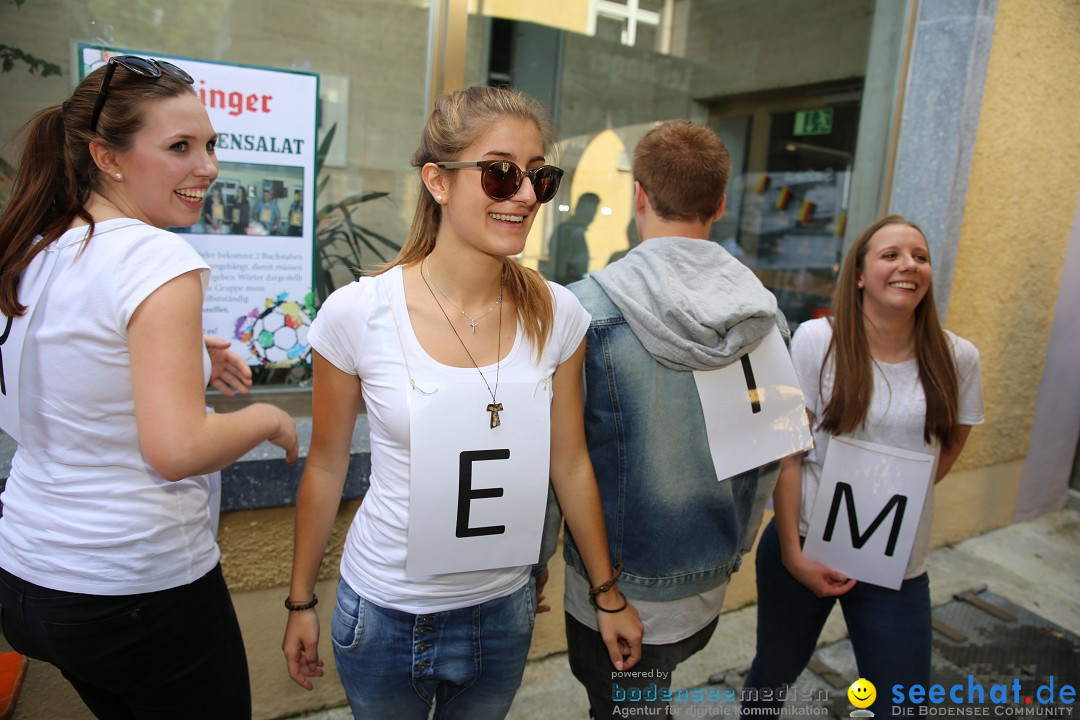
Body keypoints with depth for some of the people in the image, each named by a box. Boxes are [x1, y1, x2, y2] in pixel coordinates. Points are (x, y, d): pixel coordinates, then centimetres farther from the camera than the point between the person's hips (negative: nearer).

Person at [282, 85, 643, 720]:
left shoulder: (557, 316, -11)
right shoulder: (357, 314, -18)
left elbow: (570, 462, -1)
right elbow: (327, 465, -5)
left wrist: (608, 594, 8)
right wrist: (301, 601, 5)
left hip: (503, 611, 2)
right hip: (385, 614, -2)